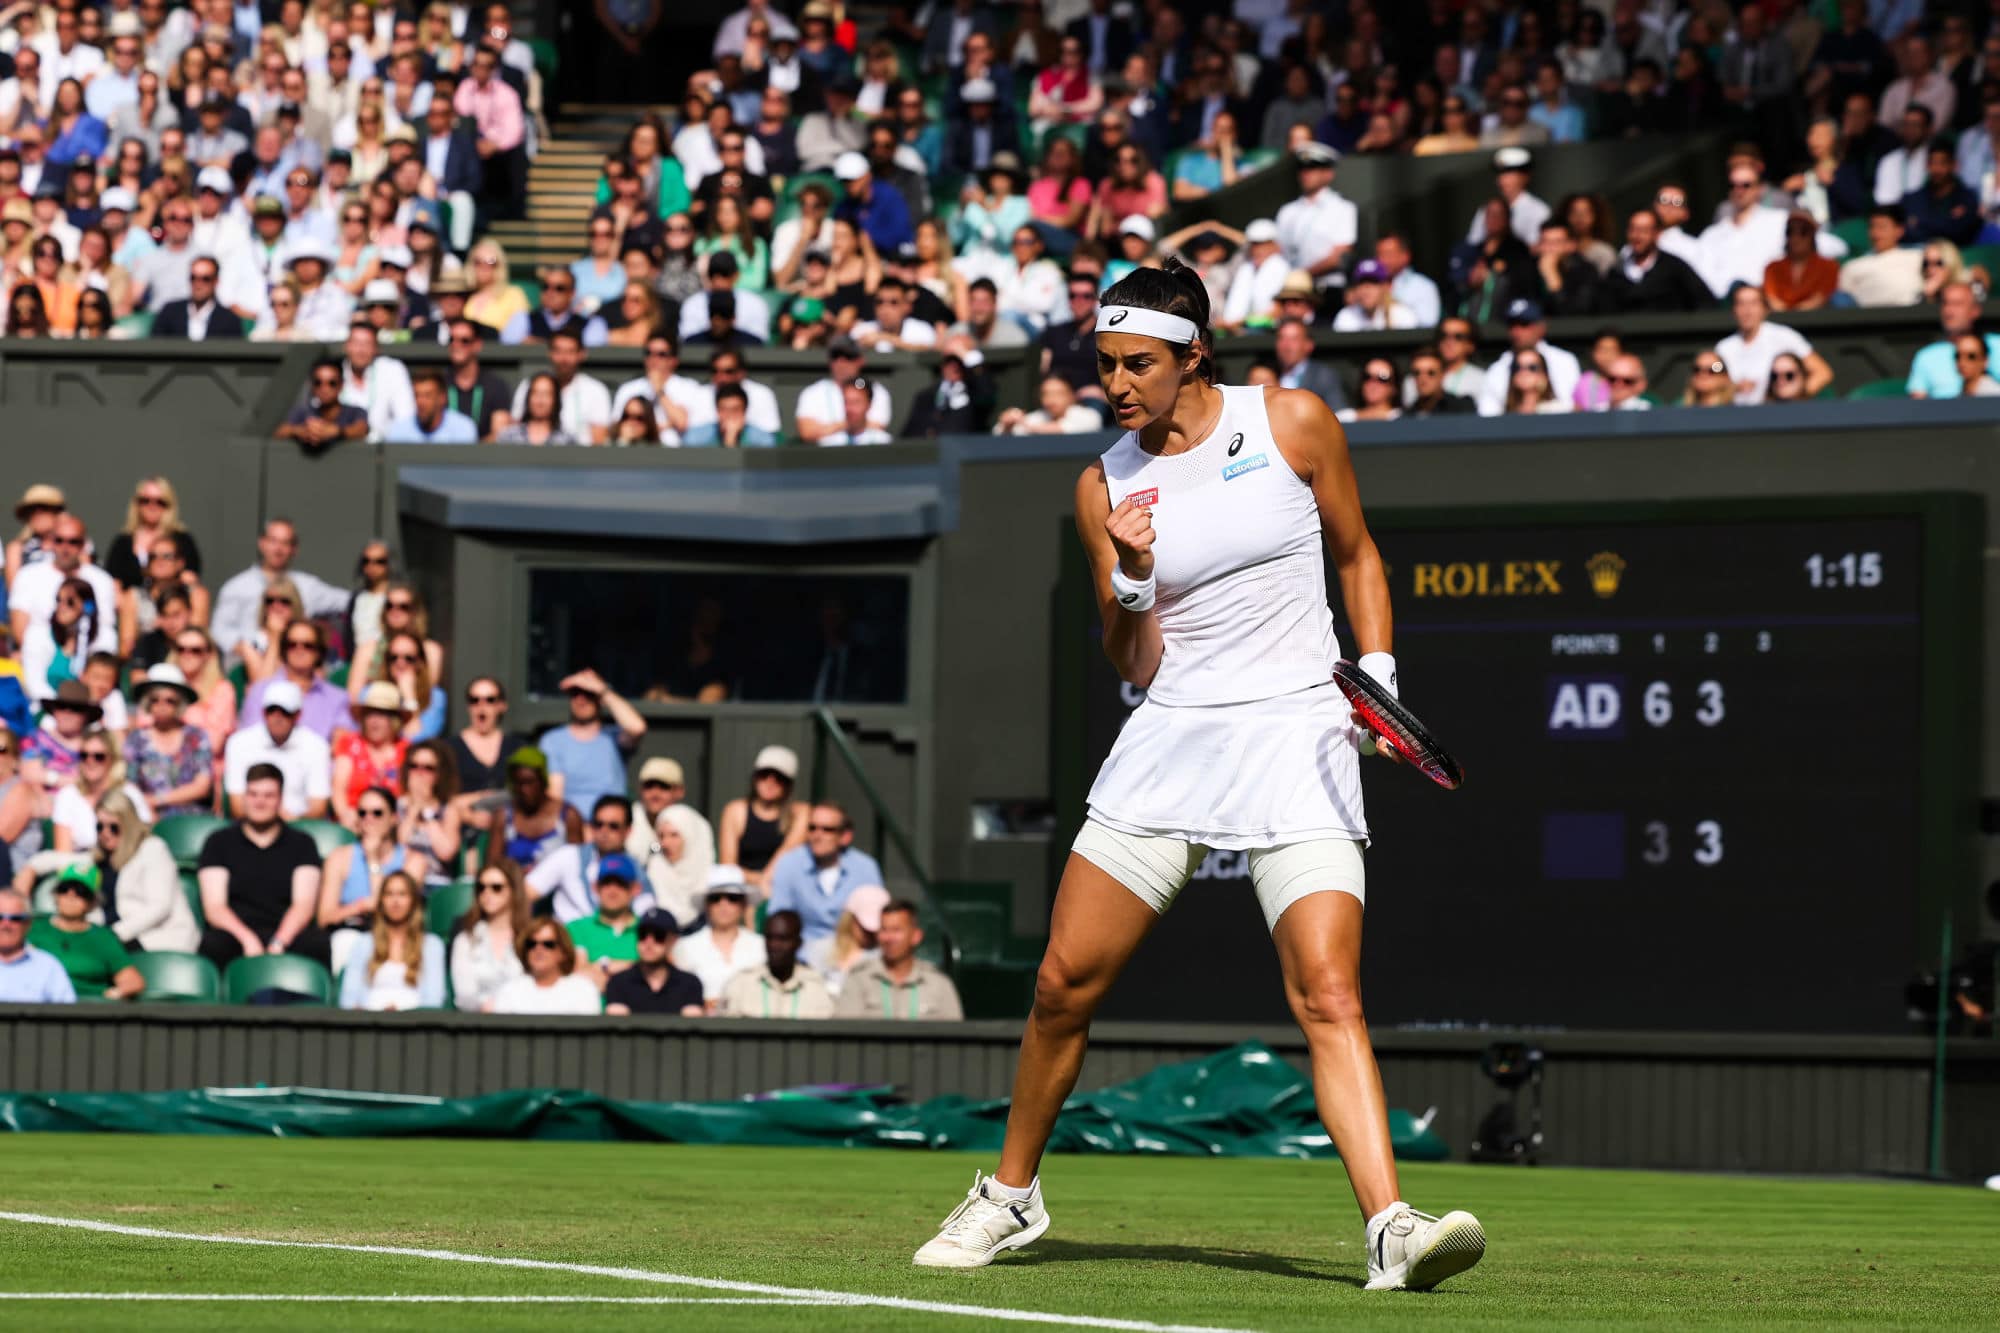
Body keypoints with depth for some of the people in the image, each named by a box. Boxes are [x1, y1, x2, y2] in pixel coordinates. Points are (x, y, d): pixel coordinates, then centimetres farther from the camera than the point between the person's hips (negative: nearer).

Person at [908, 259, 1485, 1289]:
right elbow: (1137, 668, 1)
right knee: (1065, 981, 3)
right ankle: (1010, 1196, 24)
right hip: (1170, 739, 2)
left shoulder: (1292, 422, -1)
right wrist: (1132, 579, -17)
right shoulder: (1106, 486, 3)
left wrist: (1379, 670, 1)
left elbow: (1356, 554, 14)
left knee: (1329, 997, -16)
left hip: (1298, 736, -2)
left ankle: (1391, 1230, -25)